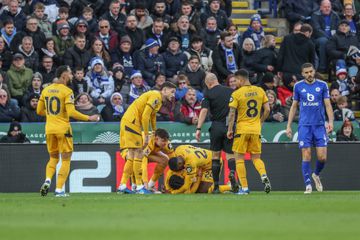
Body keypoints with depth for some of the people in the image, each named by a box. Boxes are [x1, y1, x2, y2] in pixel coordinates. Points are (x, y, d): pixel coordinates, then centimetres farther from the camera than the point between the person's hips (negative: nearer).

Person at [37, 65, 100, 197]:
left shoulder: (46, 90, 6)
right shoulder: (67, 91, -11)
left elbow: (39, 111, 11)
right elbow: (71, 112, -18)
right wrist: (89, 118, -9)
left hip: (49, 129, 5)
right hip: (63, 129, -5)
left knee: (53, 158, 18)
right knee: (66, 160, 5)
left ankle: (47, 180, -6)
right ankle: (59, 189, -3)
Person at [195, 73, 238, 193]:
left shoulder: (208, 94, -2)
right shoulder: (231, 91, 8)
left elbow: (204, 110, -12)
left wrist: (198, 129, -13)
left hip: (217, 126, -2)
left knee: (215, 156, 9)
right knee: (230, 155, 5)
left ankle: (216, 186, 8)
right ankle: (232, 172, -27)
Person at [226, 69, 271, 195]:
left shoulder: (236, 94, -8)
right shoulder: (260, 91, 4)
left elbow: (232, 113, -11)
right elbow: (267, 110, 5)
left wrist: (230, 129, -3)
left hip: (242, 130, -4)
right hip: (256, 130, 4)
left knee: (239, 158, 5)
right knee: (256, 158, 14)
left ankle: (244, 188, -1)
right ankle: (264, 176, -16)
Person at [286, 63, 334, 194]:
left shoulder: (322, 85, 4)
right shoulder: (298, 86, 6)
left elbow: (328, 105, 3)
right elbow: (294, 106, 12)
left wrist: (331, 121, -12)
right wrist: (288, 126, 7)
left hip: (320, 125, 0)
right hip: (304, 126, 0)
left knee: (322, 157, -5)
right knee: (306, 156, -6)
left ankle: (316, 175, 26)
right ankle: (308, 185, 0)